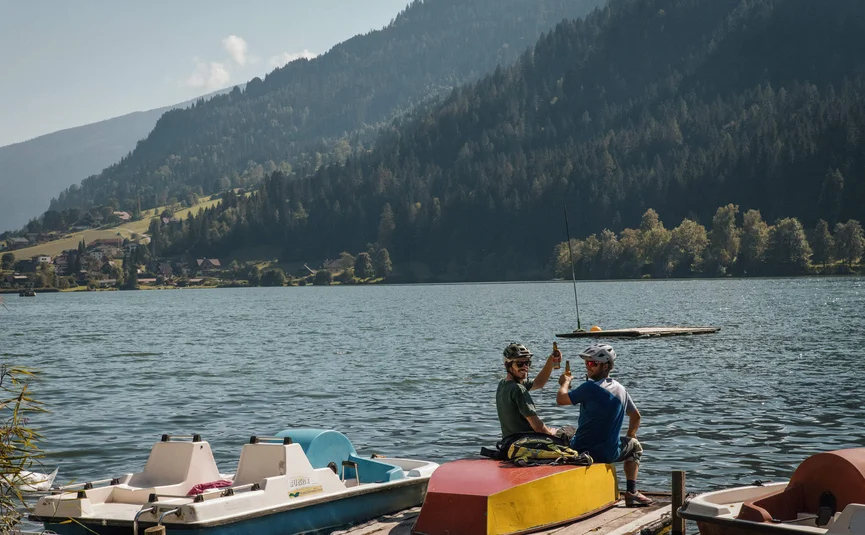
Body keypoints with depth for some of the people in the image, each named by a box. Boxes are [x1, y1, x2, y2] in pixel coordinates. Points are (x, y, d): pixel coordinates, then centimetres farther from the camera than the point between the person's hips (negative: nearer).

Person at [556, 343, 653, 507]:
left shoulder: (590, 388, -17)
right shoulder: (621, 389, 5)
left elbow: (561, 399, -14)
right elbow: (636, 416, 19)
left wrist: (565, 382, 6)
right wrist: (630, 435, 36)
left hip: (581, 452, -4)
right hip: (609, 454, 4)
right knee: (635, 446, 33)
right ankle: (631, 492, 19)